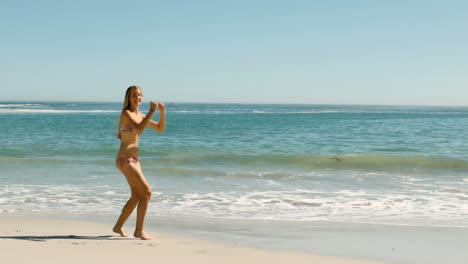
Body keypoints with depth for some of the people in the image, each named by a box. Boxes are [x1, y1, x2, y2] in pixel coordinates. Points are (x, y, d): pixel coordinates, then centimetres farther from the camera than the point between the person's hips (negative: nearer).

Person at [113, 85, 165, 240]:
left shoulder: (140, 116, 14)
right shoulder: (126, 113, -11)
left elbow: (161, 128, 15)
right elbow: (139, 129, -28)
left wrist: (162, 112, 0)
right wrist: (151, 111, -26)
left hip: (134, 160, 9)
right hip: (125, 160, -9)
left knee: (136, 196, 16)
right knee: (146, 192, -12)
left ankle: (118, 226, 29)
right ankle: (139, 231, -5)